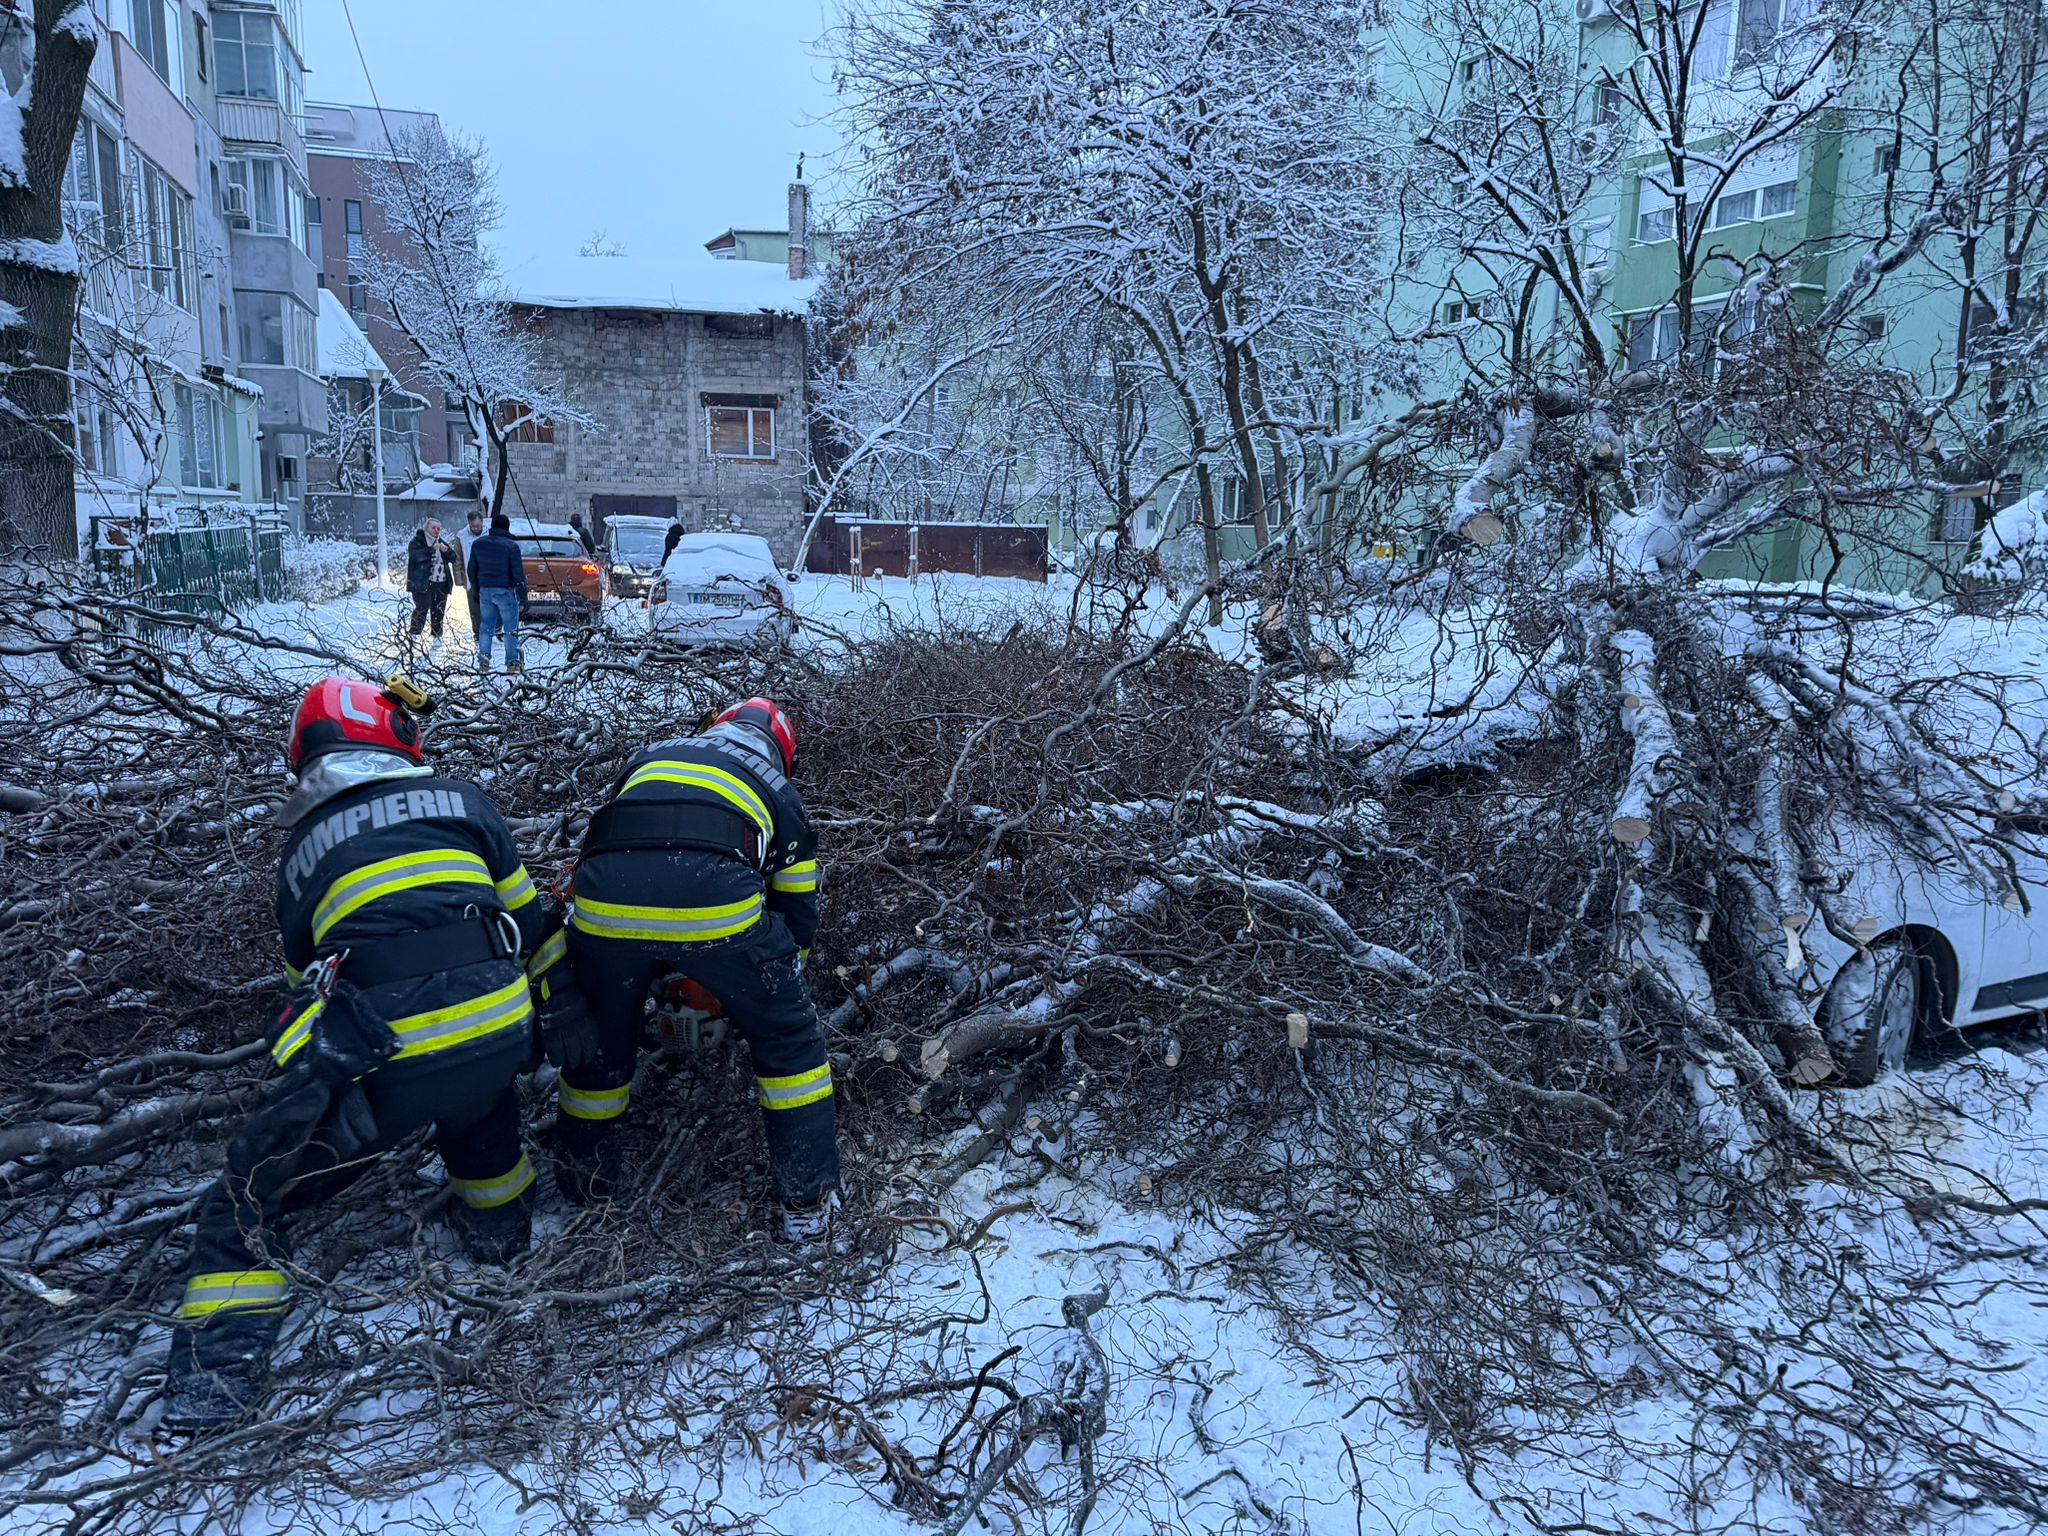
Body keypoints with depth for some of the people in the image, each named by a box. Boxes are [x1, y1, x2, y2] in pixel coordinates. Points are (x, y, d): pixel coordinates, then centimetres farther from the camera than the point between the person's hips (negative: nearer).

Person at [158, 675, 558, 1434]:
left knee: (251, 1195, 18)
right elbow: (526, 921, 20)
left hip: (379, 1055, -1)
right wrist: (535, 1011, 38)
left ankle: (218, 1372, 11)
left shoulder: (302, 849, 20)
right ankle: (499, 1226, 50)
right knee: (479, 1109, 38)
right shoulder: (460, 799, 16)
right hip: (499, 1028, 2)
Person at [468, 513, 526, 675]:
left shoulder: (478, 544, 6)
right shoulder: (511, 545, -10)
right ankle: (512, 663, -2)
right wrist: (523, 596, -6)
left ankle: (483, 663, 10)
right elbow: (518, 573, -12)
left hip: (485, 590, 5)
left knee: (485, 627, 13)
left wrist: (476, 591, 23)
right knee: (511, 628, 1)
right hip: (505, 591, -5)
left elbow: (472, 570, 13)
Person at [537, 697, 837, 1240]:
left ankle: (587, 1184, 47)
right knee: (787, 1038, 21)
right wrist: (751, 987, 49)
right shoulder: (779, 792, 32)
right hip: (717, 900, -2)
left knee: (598, 1039, 30)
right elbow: (798, 920, 33)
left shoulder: (650, 757, 38)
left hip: (604, 898, 3)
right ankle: (808, 1200, 25)